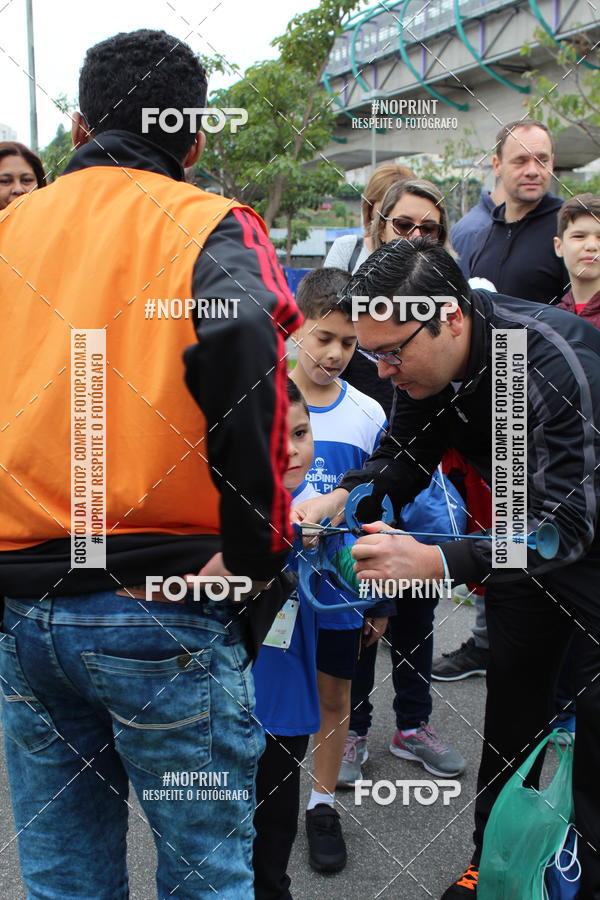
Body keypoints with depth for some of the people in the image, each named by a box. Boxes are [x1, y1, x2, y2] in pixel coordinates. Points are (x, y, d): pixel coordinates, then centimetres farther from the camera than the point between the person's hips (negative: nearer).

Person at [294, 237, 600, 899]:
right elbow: (403, 455, -5)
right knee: (512, 698, 9)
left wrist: (439, 562, -58)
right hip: (528, 525, 6)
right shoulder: (429, 358, -16)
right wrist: (340, 499, -27)